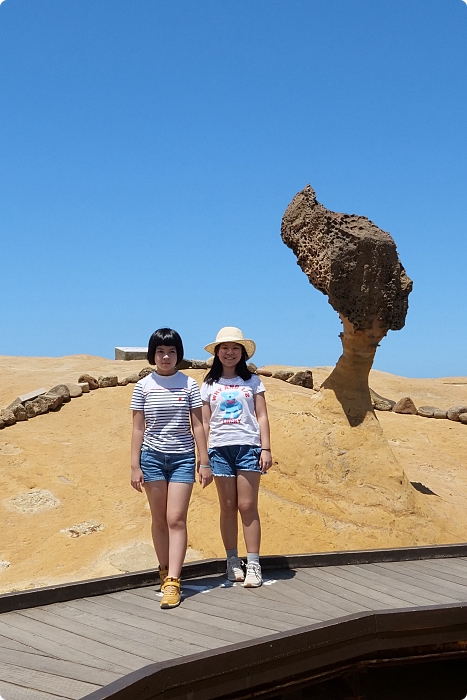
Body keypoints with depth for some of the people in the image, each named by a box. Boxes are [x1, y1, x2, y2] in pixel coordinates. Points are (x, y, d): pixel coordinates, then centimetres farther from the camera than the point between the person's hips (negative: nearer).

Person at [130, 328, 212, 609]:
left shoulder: (189, 385, 1)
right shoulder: (143, 386, 3)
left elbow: (198, 425, 3)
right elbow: (138, 428, 4)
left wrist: (204, 462, 0)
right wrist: (135, 466, -1)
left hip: (183, 457, -1)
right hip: (153, 456, 1)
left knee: (176, 519, -9)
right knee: (160, 520, 8)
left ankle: (173, 582, -10)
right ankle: (165, 572, 22)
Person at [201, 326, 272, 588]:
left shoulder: (252, 381, 8)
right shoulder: (209, 385, 11)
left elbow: (262, 417, 5)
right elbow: (205, 423, 10)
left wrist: (266, 449, -3)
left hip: (248, 447, -1)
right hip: (220, 449, 2)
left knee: (248, 506, -5)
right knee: (228, 507, 5)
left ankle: (253, 564, -2)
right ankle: (233, 561, 14)